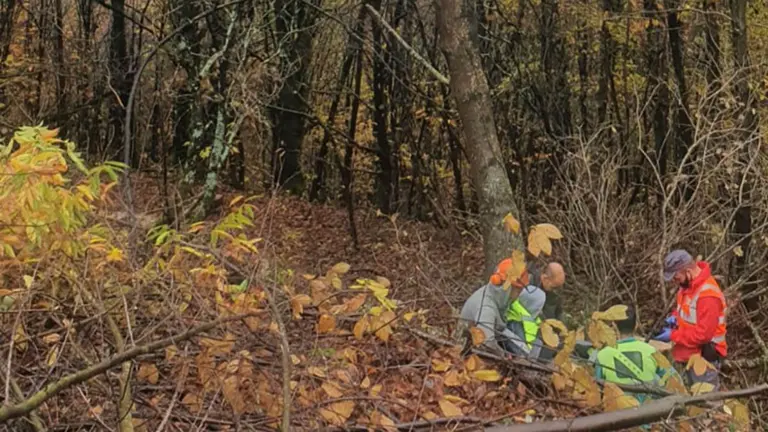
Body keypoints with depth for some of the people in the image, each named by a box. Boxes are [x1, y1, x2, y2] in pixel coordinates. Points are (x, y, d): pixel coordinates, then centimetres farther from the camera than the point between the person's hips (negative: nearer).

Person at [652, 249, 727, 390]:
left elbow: (703, 334, -28)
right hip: (690, 355, 9)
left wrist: (673, 336, -21)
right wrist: (675, 317, 0)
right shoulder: (688, 284, 1)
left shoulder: (707, 295, -29)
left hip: (704, 358, -9)